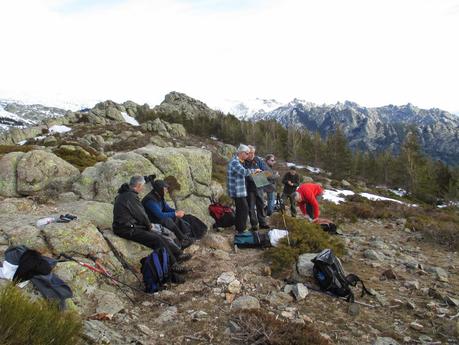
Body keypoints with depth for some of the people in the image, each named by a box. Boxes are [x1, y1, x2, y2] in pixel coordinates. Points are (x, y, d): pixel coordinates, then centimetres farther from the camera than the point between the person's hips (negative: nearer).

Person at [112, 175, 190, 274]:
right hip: (127, 229, -11)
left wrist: (148, 225, 9)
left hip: (129, 226, 11)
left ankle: (178, 254, 11)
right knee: (156, 239, -15)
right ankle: (173, 264, -9)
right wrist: (148, 226, 3)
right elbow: (141, 215, -14)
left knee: (157, 236, 7)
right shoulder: (131, 196, -19)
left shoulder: (125, 194, 14)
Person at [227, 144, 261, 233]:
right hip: (237, 191, -11)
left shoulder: (238, 161, 15)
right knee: (244, 209, -7)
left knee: (240, 209, 17)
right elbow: (244, 172, -32)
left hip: (239, 191, 11)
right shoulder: (234, 162, -19)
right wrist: (254, 170, -17)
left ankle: (238, 227, 27)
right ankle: (241, 229, -1)